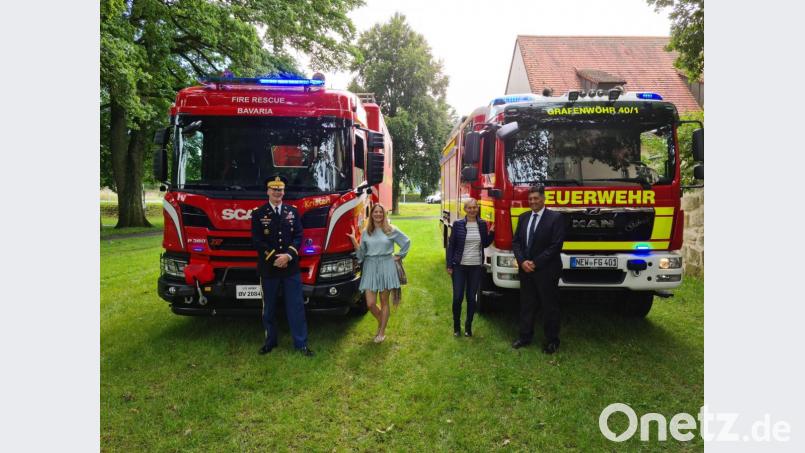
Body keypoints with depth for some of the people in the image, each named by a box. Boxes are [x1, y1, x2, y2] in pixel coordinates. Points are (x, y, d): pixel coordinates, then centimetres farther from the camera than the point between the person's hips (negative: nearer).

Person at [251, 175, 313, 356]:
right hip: (268, 268, -1)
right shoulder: (258, 214, 1)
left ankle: (301, 343, 10)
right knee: (268, 307, 10)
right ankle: (270, 341, 24)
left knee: (296, 306, 3)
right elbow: (257, 241, -6)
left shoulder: (293, 212, 8)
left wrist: (288, 255, -14)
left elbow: (298, 237, 2)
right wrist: (275, 258, -14)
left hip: (291, 267, 1)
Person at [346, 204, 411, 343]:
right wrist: (354, 240, -4)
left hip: (386, 267, -2)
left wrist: (399, 256, 8)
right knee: (370, 304, -3)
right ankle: (381, 322, 29)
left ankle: (382, 332, 18)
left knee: (384, 302, 5)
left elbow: (406, 242, 12)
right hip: (370, 267, 2)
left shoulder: (391, 230, 1)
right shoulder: (366, 232, 7)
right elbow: (361, 252, 5)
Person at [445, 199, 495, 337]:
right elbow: (451, 245, -1)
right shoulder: (458, 224, -4)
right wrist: (449, 265, -5)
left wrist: (492, 232, -7)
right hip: (459, 266, -2)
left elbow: (485, 244, 10)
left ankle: (468, 326, 23)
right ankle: (456, 326, 18)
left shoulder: (482, 224, 3)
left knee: (472, 298, 9)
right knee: (458, 297, 0)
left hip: (476, 267, 2)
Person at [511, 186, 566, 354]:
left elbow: (556, 245, -14)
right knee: (526, 304, 12)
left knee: (550, 306, 5)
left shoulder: (555, 218, -8)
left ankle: (552, 340, 18)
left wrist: (535, 263, -15)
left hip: (546, 271, -5)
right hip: (526, 270, 5)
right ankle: (525, 337, 23)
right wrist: (522, 261, -8)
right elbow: (515, 241, 8)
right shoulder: (523, 217, 10)